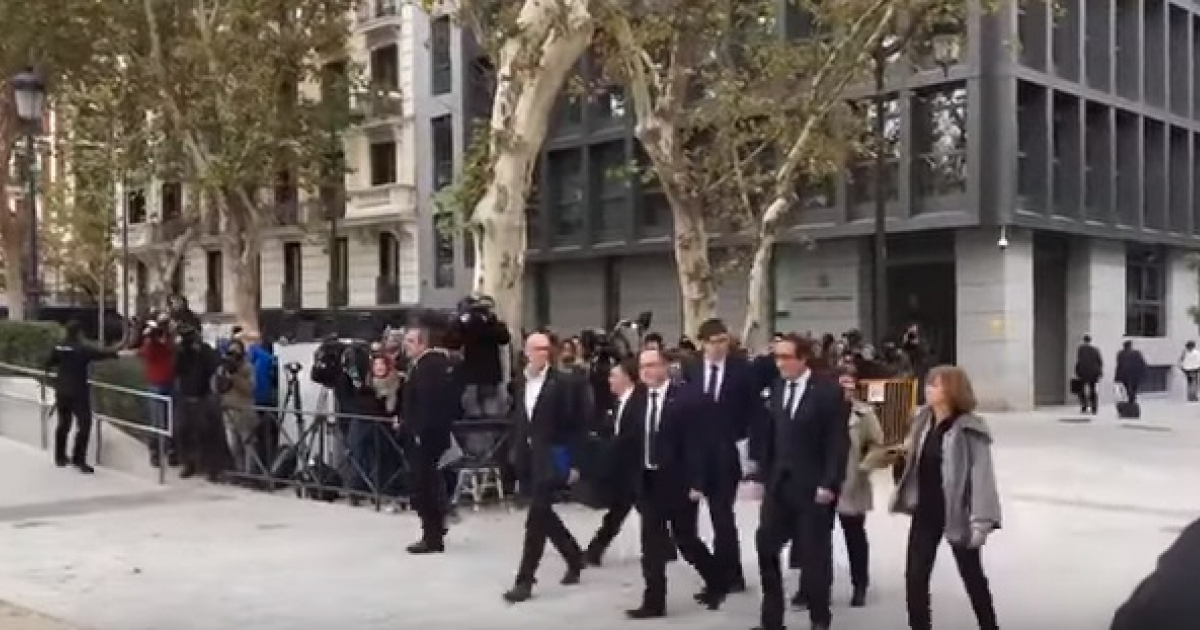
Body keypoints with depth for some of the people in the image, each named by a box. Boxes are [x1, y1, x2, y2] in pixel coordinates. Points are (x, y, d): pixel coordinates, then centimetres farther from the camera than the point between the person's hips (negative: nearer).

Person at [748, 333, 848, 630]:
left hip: (813, 486, -5)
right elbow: (769, 435, 9)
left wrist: (829, 484, -16)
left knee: (814, 553, 5)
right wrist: (762, 474, 3)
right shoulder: (775, 388, 7)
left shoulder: (829, 391, -9)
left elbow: (839, 442, -11)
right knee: (766, 547, 3)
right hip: (778, 483, 5)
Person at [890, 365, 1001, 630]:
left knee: (972, 576, 11)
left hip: (957, 515, -6)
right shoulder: (923, 421, 5)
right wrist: (908, 449, 0)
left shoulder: (969, 429, -16)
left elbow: (981, 474, -20)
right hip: (925, 512, 6)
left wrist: (980, 520, -24)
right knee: (915, 575, 3)